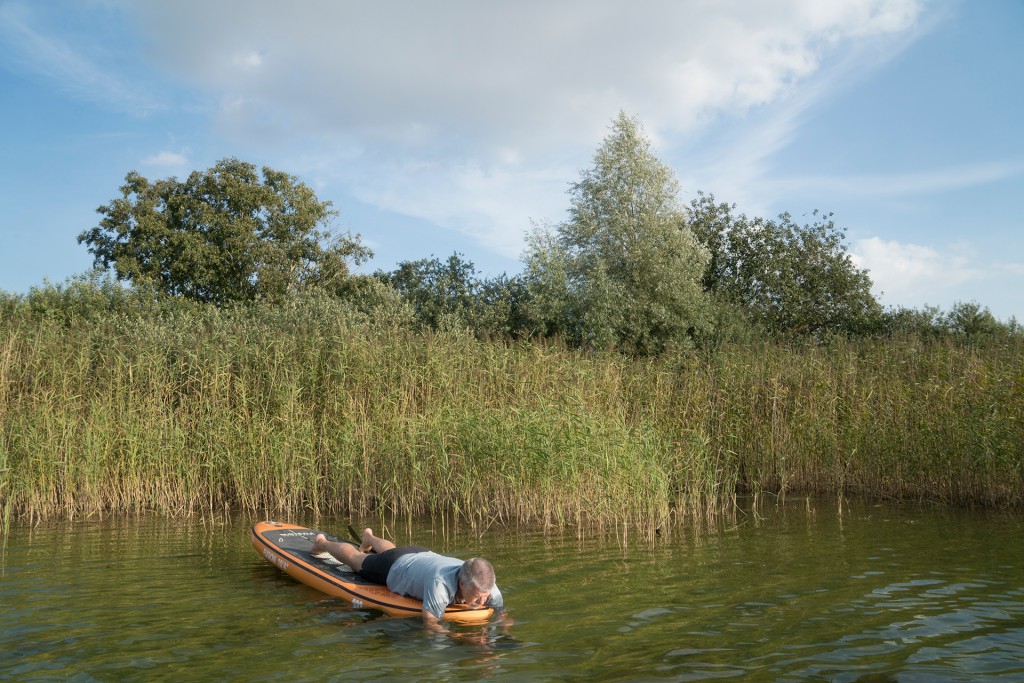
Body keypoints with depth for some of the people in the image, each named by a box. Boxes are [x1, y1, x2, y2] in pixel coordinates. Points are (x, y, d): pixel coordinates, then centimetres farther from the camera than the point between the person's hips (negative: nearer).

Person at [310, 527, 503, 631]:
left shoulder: (485, 582, -35)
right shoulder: (441, 582, -50)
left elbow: (502, 613, -23)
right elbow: (430, 622, -46)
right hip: (393, 567, -4)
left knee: (390, 550, 40)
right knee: (355, 558, 27)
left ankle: (369, 538, 72)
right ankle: (323, 543, 57)